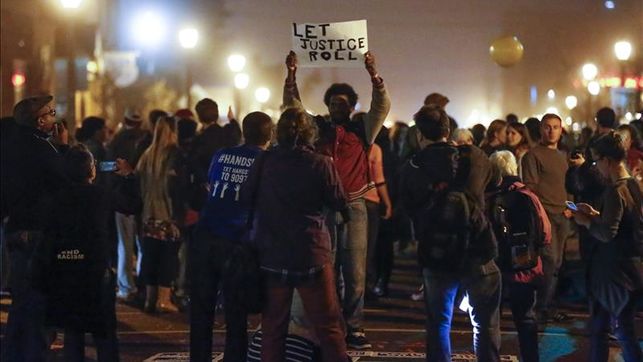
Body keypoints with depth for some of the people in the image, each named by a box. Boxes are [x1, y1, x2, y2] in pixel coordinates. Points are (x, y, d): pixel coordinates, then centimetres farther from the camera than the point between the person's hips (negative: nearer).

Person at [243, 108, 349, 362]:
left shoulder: (265, 161, -3)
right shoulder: (321, 164, -9)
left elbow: (246, 198, 4)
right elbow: (339, 203, 0)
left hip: (271, 255, 2)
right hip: (311, 256, -2)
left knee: (273, 327, 9)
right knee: (329, 326, 4)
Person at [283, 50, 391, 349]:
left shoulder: (362, 131, 6)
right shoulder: (316, 128, 9)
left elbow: (382, 106, -5)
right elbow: (292, 104, 5)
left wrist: (373, 73, -16)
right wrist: (291, 74, -8)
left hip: (352, 208, -1)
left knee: (355, 273, 0)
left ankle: (353, 328, 5)